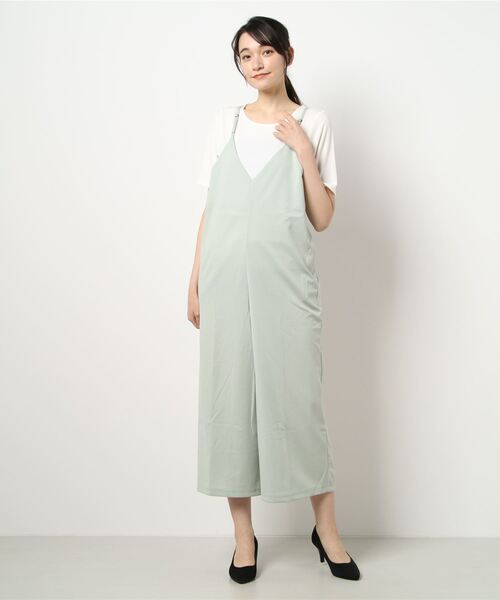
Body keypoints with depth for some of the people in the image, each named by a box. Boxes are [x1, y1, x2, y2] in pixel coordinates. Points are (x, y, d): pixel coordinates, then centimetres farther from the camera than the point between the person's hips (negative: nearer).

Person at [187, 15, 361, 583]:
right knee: (229, 396, 4)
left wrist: (304, 150, -8)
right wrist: (195, 282, 9)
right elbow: (210, 210, 13)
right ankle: (243, 532, 19)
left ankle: (325, 527, 19)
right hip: (226, 277, 2)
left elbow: (322, 218, 1)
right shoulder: (225, 122, 12)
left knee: (296, 396, 1)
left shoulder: (312, 122, 6)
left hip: (285, 279, -2)